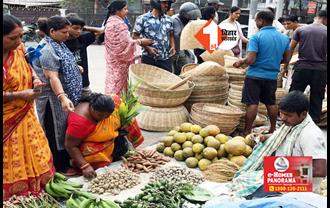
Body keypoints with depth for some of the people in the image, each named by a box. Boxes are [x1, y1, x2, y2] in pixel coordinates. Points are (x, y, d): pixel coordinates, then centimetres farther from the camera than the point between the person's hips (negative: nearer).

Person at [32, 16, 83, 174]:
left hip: (64, 95, 10)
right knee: (56, 133, 1)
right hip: (54, 98, -10)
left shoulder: (57, 44, 10)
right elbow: (52, 77, -30)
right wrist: (62, 97, -39)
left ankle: (65, 160, 32)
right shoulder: (47, 50, -22)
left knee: (65, 130, 19)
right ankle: (61, 167, 13)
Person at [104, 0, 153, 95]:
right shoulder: (119, 24, -20)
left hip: (113, 58, 9)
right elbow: (126, 42, -21)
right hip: (119, 60, -9)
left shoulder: (110, 21, 11)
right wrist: (141, 41, -10)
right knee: (119, 84, -1)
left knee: (112, 82, 14)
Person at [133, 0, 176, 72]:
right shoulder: (142, 19, -4)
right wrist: (148, 48, -14)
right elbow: (135, 36, -3)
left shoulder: (168, 20, 10)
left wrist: (173, 46, 0)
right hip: (149, 58, -4)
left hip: (166, 59, 4)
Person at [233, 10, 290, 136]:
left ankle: (247, 131, 4)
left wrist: (241, 62, -1)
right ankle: (273, 129, 28)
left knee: (252, 104, -1)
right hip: (272, 76, 5)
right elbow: (286, 59, 12)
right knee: (271, 103, 17)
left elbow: (250, 60, -19)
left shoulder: (256, 37, -13)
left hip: (255, 75, -5)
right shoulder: (284, 38, 4)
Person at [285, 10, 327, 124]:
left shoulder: (300, 29, 3)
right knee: (316, 99, 10)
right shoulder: (325, 31, 1)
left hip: (302, 68, 0)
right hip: (320, 69, 0)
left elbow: (290, 49, 3)